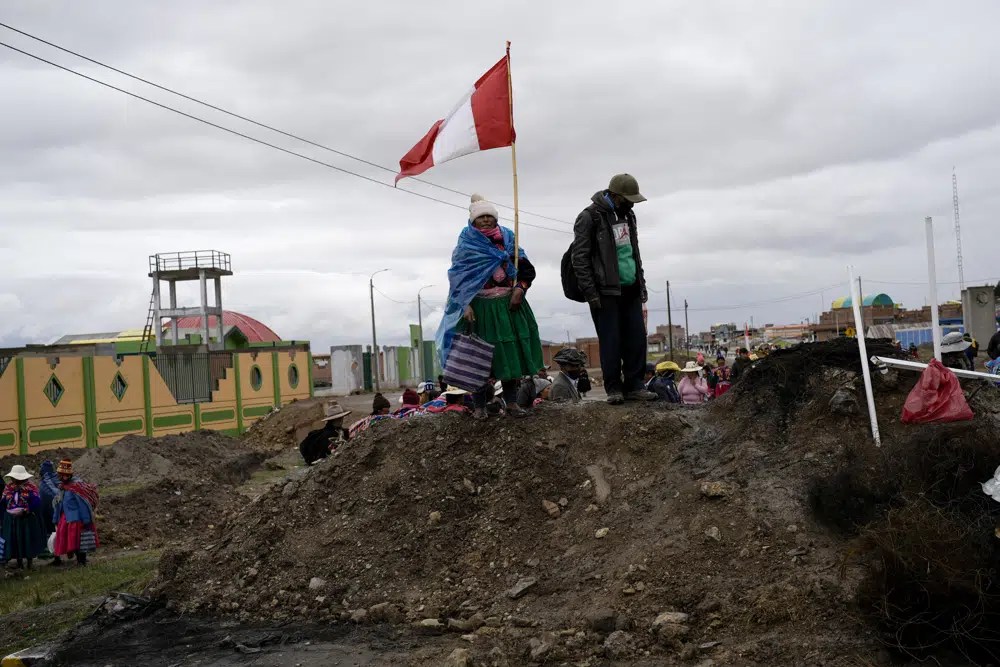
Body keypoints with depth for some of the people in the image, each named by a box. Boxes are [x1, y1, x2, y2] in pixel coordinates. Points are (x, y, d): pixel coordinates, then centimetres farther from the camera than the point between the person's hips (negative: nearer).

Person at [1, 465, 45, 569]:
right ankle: (19, 564, 17)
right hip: (12, 520, 4)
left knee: (29, 541, 3)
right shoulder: (8, 487, 7)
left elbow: (37, 502, -15)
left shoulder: (31, 487, -6)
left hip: (28, 520, -4)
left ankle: (30, 563, 15)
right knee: (15, 541, 5)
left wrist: (25, 511, -21)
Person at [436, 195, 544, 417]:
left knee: (510, 352, 2)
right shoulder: (466, 244, 2)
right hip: (480, 307, -3)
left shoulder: (507, 238, 10)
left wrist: (520, 288, -8)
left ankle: (511, 401, 10)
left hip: (508, 305, 3)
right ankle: (480, 405, 5)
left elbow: (526, 268, 9)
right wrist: (466, 306, -14)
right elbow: (458, 278, -4)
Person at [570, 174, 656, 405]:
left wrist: (641, 284, 17)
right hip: (606, 291, -7)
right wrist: (590, 293, -15)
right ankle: (614, 388, 6)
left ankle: (634, 386, 12)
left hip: (630, 290, 7)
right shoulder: (590, 217, -9)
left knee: (636, 339, 5)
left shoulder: (627, 216, 15)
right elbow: (579, 257, -12)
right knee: (611, 342, -3)